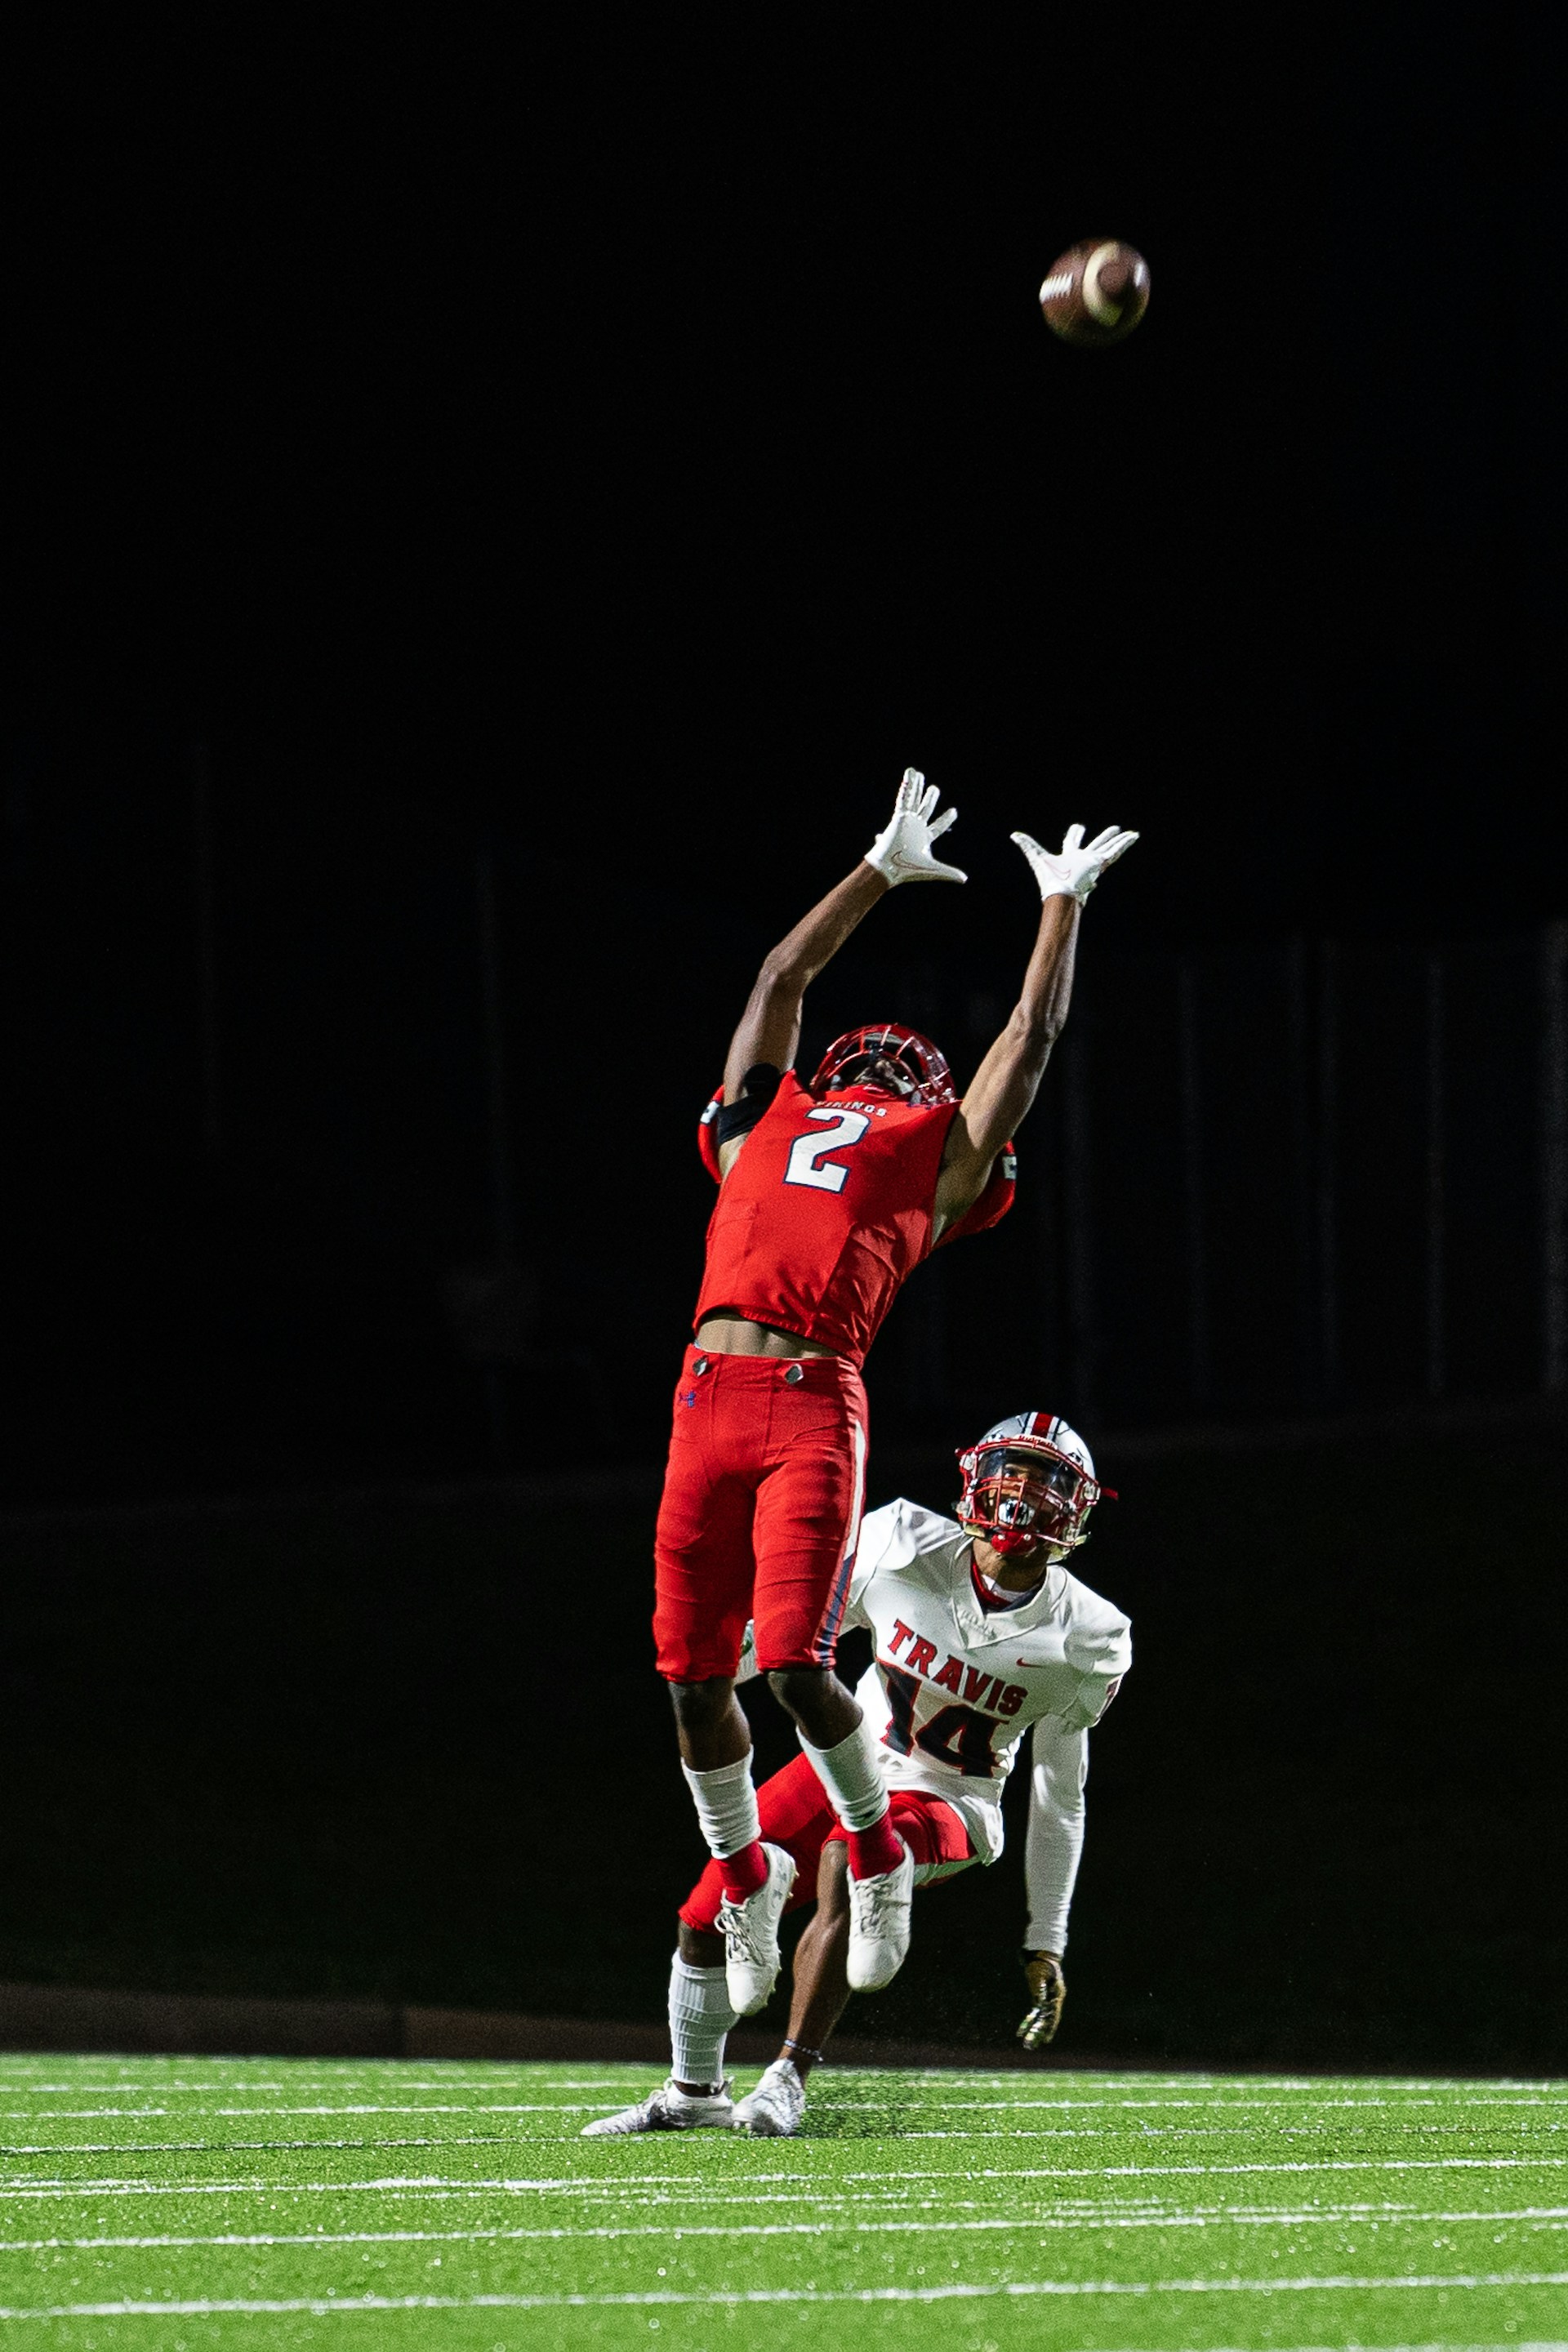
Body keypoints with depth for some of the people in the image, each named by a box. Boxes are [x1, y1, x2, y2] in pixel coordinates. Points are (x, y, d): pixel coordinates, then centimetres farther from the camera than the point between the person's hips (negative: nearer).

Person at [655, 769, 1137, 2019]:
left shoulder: (937, 1159, 19)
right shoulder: (763, 1121, 26)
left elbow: (1032, 1035, 29)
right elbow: (785, 975, 39)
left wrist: (1064, 907, 39)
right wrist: (884, 870, 48)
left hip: (814, 1404, -3)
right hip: (712, 1391, 3)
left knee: (796, 1662, -13)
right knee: (695, 1672, 3)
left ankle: (879, 1859, 11)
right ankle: (745, 1873, 26)